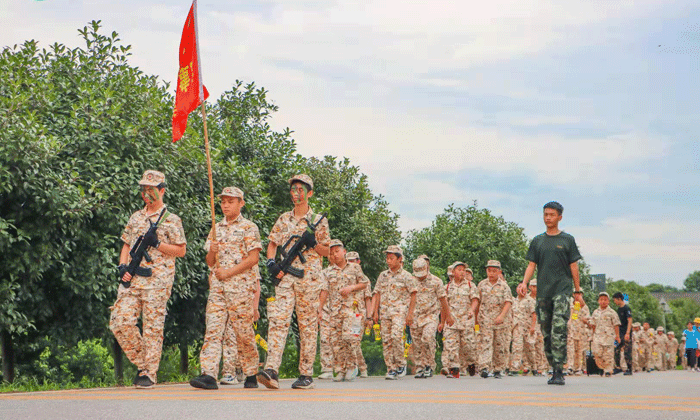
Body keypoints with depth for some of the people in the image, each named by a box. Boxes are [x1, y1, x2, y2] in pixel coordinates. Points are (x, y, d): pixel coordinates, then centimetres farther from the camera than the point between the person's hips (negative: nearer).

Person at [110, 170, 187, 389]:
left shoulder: (172, 220, 1)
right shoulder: (136, 217, 17)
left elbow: (181, 250, 0)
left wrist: (157, 243, -12)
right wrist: (123, 266, 4)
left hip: (157, 280, -5)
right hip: (132, 279, 5)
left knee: (152, 327, -4)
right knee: (120, 321, -5)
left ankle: (150, 373, 5)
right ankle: (141, 362, 13)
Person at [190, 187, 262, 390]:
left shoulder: (249, 228, 2)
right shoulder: (217, 229, 19)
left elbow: (253, 258, -7)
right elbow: (209, 262, 19)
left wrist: (228, 272, -12)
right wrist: (212, 252, -4)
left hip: (241, 286, -5)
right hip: (217, 287, 5)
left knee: (244, 332, -2)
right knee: (213, 329, -8)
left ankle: (251, 375, 11)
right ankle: (209, 375, -15)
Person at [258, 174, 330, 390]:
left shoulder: (318, 220, 6)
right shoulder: (283, 219, 15)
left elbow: (327, 251, 9)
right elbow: (272, 244, 18)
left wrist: (313, 244, -11)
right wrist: (271, 261, -1)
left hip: (309, 278, -2)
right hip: (285, 277, 2)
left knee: (308, 327, 0)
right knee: (277, 321, -13)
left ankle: (306, 375, 7)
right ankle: (271, 370, -21)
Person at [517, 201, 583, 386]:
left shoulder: (567, 239, 7)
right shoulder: (537, 241, 15)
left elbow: (573, 266, 8)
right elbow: (531, 265, 11)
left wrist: (578, 291, 6)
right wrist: (524, 282, -6)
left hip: (562, 290, -4)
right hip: (543, 292, 4)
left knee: (559, 330, -16)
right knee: (547, 334, 4)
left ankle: (559, 372, -17)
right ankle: (554, 370, 13)